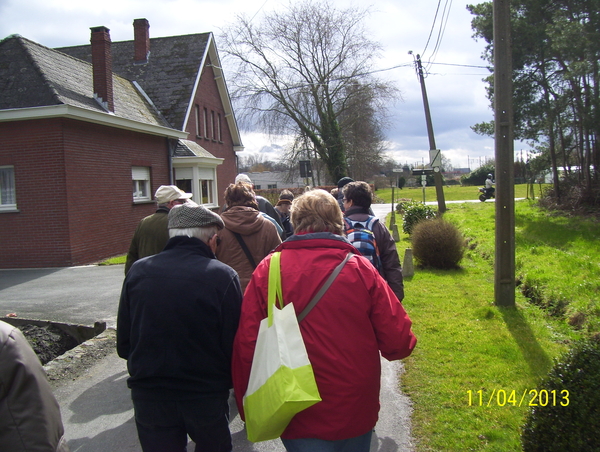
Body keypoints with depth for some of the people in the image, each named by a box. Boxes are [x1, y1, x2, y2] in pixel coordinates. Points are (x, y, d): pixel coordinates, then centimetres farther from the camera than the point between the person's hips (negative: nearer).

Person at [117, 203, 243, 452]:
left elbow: (123, 344, 0)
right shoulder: (223, 276, -18)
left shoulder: (138, 271, -8)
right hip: (207, 396, -2)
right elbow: (235, 345, -15)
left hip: (148, 397, 2)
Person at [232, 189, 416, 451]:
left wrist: (247, 410, 2)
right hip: (356, 412, 2)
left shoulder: (268, 269, -11)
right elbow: (398, 343, -11)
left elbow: (246, 344, -11)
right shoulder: (360, 268, -11)